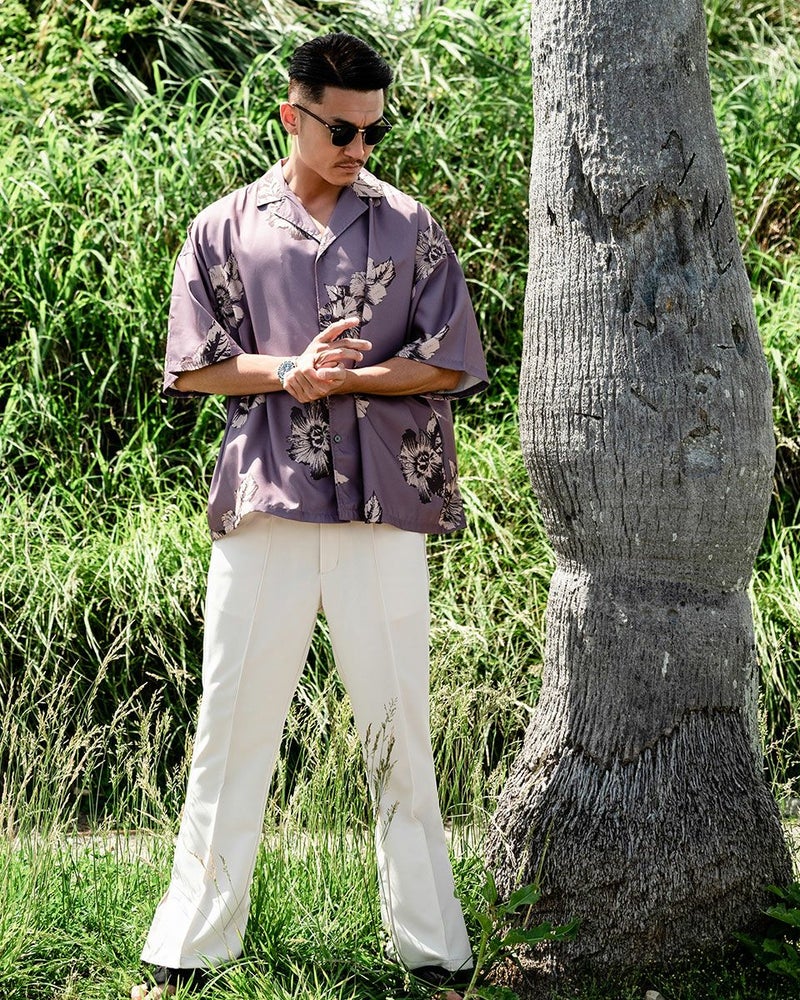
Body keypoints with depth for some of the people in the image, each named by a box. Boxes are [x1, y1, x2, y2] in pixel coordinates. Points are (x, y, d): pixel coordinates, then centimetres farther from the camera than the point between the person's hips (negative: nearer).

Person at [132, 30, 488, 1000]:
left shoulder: (408, 226, 8)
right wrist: (289, 371, -10)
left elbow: (450, 363, 4)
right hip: (263, 503, 0)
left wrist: (334, 378, -8)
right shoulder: (224, 229, 9)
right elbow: (190, 365, 6)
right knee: (232, 724, 3)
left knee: (398, 724, 3)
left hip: (382, 508, 0)